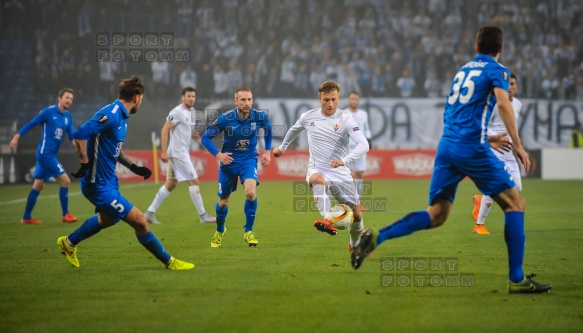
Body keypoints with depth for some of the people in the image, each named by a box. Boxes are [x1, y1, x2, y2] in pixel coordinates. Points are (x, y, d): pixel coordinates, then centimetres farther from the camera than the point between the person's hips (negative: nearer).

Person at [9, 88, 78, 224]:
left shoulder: (68, 117, 9)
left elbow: (72, 136, 6)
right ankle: (65, 214, 1)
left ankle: (26, 217, 19)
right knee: (65, 180, -10)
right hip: (45, 153, -7)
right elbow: (31, 124, -5)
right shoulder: (48, 112, -10)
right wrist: (17, 136, -7)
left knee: (38, 186, 12)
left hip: (52, 155, 7)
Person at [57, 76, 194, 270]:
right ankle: (169, 262, 5)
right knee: (139, 221, -7)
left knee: (108, 219, 33)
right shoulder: (110, 115, -22)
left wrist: (133, 167, 15)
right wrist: (85, 164, -27)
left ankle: (69, 242, 51)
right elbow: (80, 135, -31)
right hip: (99, 186, -11)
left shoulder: (121, 116, 9)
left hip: (109, 181, 11)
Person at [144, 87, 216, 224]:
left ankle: (150, 213, 14)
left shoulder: (191, 112, 14)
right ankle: (203, 215, -4)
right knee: (193, 181, -8)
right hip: (178, 152, -10)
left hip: (183, 153, 10)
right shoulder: (177, 112, -13)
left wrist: (199, 138, 6)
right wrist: (164, 152, -19)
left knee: (170, 184, 11)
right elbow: (164, 131, -15)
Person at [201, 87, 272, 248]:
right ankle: (219, 231, 42)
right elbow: (205, 137, -9)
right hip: (229, 161, 0)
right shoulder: (225, 119, -19)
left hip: (249, 160, 0)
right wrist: (218, 154, -21)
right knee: (223, 201, 11)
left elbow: (268, 130, 11)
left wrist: (267, 151, 7)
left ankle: (248, 231, -8)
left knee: (251, 192, -27)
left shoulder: (260, 117, -14)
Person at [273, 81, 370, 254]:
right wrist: (282, 147, 37)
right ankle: (327, 221, -52)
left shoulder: (345, 119, -11)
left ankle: (355, 244, 36)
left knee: (356, 213, 5)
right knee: (317, 178, -38)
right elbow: (294, 129, 23)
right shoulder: (308, 117, -1)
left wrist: (345, 160, -40)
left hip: (341, 173, 0)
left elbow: (363, 144, -24)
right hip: (318, 169, 0)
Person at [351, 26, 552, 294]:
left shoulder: (463, 69, 23)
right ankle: (517, 279, -1)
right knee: (515, 203, 4)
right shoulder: (496, 70, 2)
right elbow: (503, 103, -17)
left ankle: (376, 237, -14)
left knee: (436, 215, 6)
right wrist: (517, 144, -16)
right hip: (472, 148, -6)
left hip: (446, 146, 7)